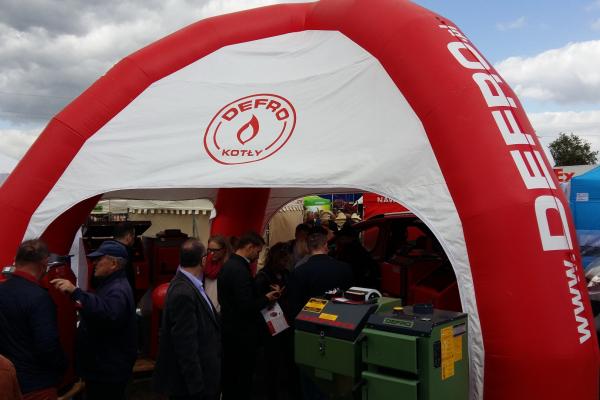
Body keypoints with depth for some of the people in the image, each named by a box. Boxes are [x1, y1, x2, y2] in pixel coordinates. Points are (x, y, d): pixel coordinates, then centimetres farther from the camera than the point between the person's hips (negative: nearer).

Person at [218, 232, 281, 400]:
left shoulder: (229, 264, 7)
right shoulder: (240, 270, -24)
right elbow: (246, 307, -27)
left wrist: (262, 295, 6)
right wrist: (266, 298, -12)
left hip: (230, 329, 10)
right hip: (241, 333, -10)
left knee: (230, 375, 20)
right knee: (242, 377, 3)